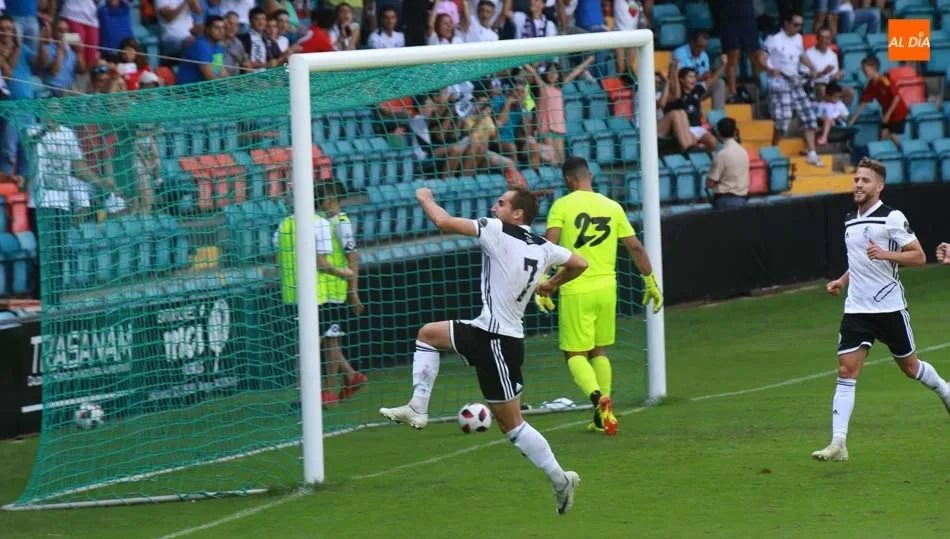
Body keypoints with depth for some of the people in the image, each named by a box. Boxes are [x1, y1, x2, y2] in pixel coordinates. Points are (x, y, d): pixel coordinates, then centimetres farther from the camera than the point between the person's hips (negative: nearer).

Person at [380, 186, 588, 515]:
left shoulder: (499, 232, -17)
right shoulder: (543, 248, 5)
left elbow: (444, 223, -18)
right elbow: (579, 264, 19)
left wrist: (425, 199, 3)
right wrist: (552, 285, 36)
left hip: (497, 341, -9)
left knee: (510, 422, -2)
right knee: (429, 333, 21)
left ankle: (560, 479, 2)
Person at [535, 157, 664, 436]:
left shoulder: (562, 206, -4)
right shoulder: (612, 207, 7)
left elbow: (549, 247, -15)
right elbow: (635, 247, 9)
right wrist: (651, 282, 17)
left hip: (575, 291, -4)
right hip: (606, 287, 4)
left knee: (575, 355, 3)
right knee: (599, 351, 18)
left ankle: (598, 397, -24)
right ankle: (603, 415, 15)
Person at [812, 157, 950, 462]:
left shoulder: (891, 218, -9)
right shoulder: (850, 220, 12)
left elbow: (919, 256, -12)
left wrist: (885, 254, -26)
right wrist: (842, 281, 13)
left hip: (890, 308, -5)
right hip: (856, 309, 5)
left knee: (909, 366, 11)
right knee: (846, 371, -8)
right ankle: (838, 444, -14)